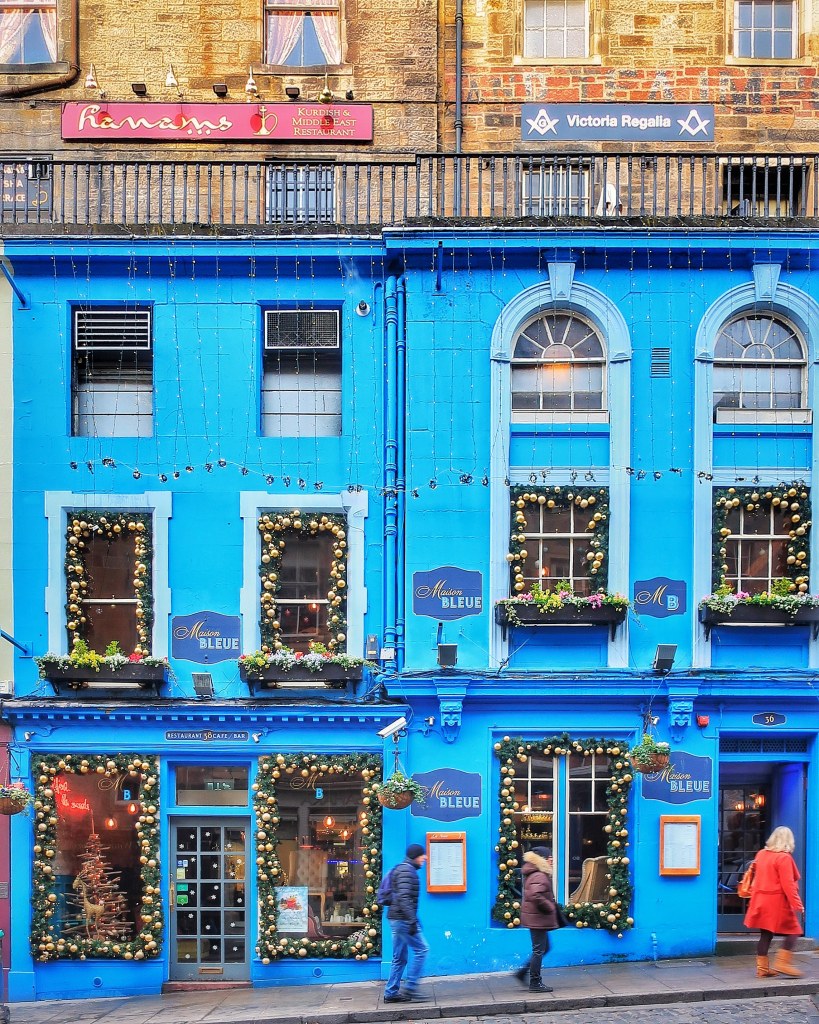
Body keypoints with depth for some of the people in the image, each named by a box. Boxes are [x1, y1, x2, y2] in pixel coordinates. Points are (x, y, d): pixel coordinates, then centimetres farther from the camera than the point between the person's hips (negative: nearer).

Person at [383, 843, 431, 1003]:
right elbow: (404, 897, -23)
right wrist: (412, 920, -25)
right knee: (421, 949, -6)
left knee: (400, 958, 12)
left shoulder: (402, 869, 20)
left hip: (396, 919, 10)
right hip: (403, 919, -10)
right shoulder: (407, 870, -13)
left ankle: (391, 993, 12)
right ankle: (410, 988, -5)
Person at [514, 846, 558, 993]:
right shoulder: (539, 876, -20)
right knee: (539, 950, -2)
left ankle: (522, 972, 20)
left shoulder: (533, 874, 13)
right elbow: (536, 896, -34)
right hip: (538, 919, -10)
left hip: (535, 918, 10)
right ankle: (535, 983, 6)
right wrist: (550, 908, -20)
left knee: (543, 948, 19)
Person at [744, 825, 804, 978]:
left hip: (761, 901, 8)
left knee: (765, 934, 10)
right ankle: (783, 963, -10)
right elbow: (788, 884, -17)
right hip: (778, 902, -8)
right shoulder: (784, 858, -14)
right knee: (792, 932, 0)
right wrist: (797, 904, -16)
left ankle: (762, 967, 11)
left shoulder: (761, 854, 9)